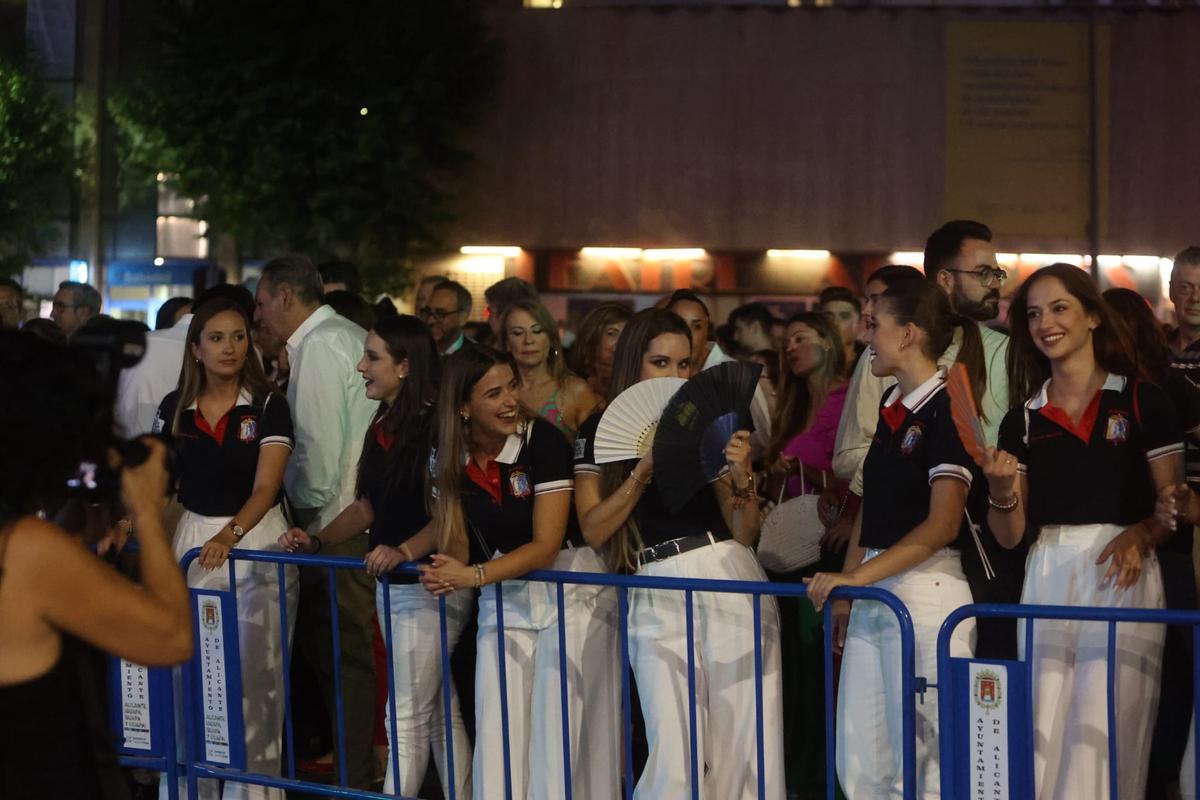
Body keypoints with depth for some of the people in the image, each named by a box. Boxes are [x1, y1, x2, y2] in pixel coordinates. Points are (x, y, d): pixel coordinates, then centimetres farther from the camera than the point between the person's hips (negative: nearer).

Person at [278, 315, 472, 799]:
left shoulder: (434, 427, -14)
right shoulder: (384, 428, 12)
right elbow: (368, 505, 17)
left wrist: (405, 551, -31)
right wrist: (317, 541, 5)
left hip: (429, 583, -9)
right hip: (392, 586, 9)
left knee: (407, 718, -6)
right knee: (439, 715, 13)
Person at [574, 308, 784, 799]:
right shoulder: (600, 431, 9)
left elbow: (745, 534, 8)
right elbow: (593, 530, 0)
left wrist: (741, 478, -10)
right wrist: (644, 470, -11)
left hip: (729, 576, 1)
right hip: (656, 594, -1)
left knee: (745, 744, -4)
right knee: (676, 755, -10)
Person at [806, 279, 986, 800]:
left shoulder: (946, 409, -10)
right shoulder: (892, 405, 15)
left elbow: (941, 524, -18)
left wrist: (856, 577, -19)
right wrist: (843, 590, 14)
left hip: (925, 588, -8)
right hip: (872, 591, 8)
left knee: (924, 755, -3)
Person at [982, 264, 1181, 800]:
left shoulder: (1141, 401, 1)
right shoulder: (1022, 420, 10)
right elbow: (1010, 535, 9)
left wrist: (1140, 536, -19)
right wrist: (1002, 491, -11)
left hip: (1121, 579, -3)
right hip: (1047, 581, 3)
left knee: (1103, 739, -7)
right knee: (1044, 741, 2)